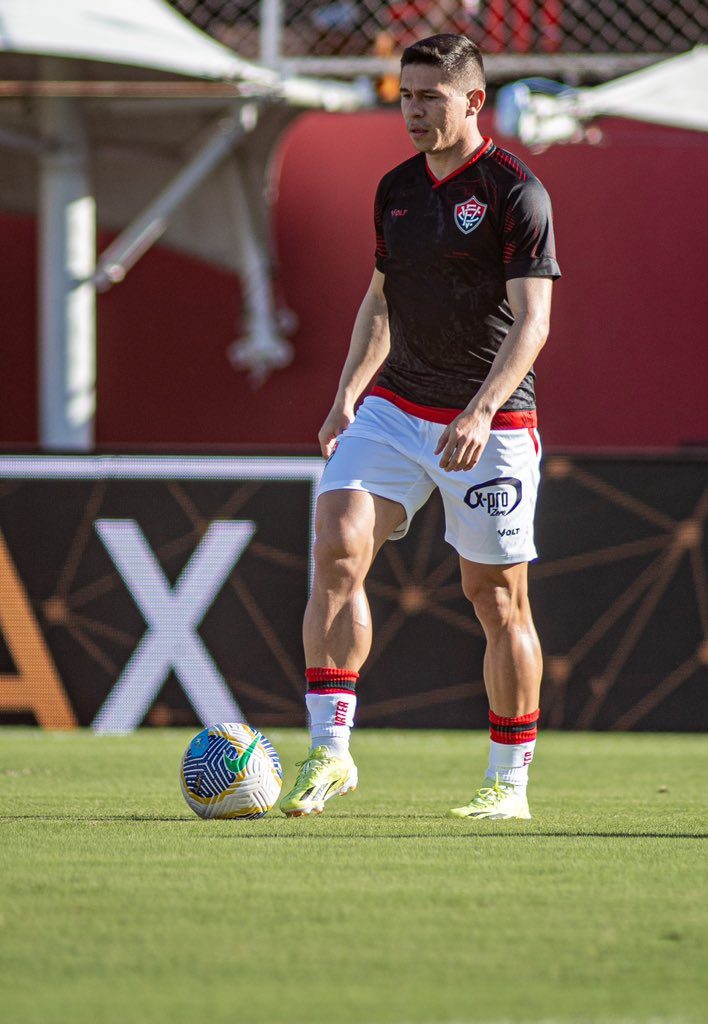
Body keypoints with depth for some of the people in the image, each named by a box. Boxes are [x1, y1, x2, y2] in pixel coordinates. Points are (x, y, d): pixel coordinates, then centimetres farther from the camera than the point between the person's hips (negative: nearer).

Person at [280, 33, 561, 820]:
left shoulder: (515, 192, -10)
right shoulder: (395, 189, 11)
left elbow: (532, 320, -15)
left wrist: (481, 410, -27)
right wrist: (348, 394, 11)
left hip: (489, 426, -5)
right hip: (395, 408, 5)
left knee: (497, 599, 1)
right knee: (337, 546, -15)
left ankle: (509, 782, 15)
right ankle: (329, 750, -15)